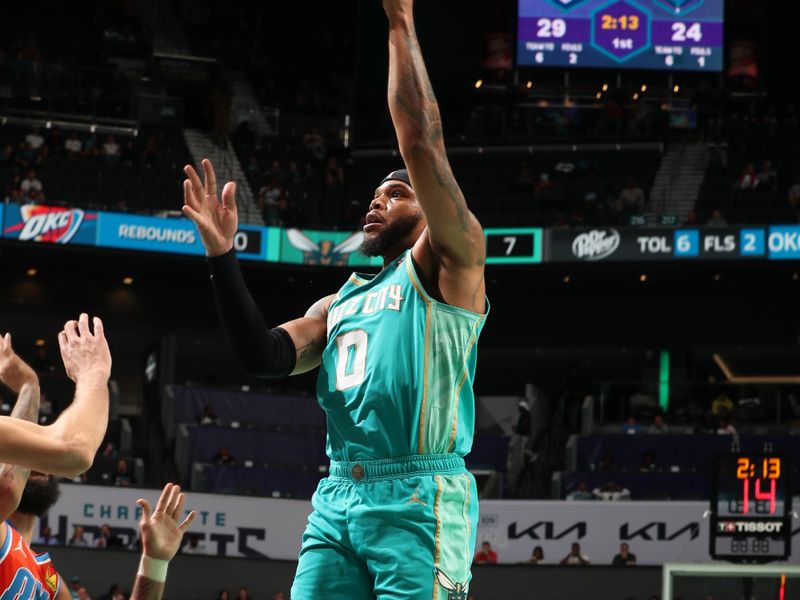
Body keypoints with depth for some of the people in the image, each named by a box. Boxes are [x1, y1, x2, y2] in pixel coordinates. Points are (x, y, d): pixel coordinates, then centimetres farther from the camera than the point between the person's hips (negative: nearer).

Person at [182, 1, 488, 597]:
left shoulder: (448, 267, 4)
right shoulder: (342, 302, 25)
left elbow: (421, 144, -8)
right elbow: (265, 356, 11)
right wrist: (222, 253, 7)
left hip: (419, 500, -6)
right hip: (337, 501, 7)